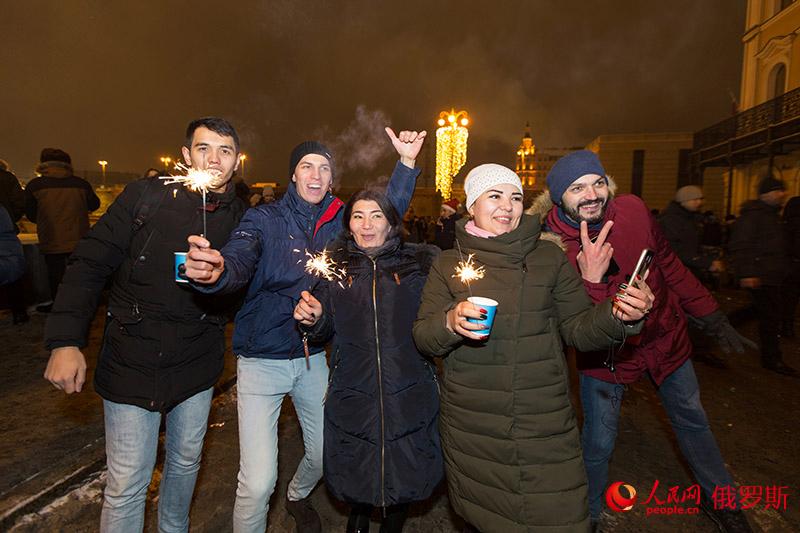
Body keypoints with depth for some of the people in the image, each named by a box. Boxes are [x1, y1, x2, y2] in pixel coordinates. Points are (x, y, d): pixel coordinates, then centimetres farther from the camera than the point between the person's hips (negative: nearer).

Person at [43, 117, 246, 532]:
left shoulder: (239, 218, -1)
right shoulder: (146, 196, -9)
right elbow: (89, 264, -8)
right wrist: (65, 340, -15)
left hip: (196, 366, 3)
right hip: (132, 363, -3)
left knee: (186, 463, 21)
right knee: (127, 485, 6)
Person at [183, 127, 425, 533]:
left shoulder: (337, 221, 1)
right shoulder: (264, 219, -12)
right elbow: (239, 262, -28)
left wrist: (407, 162, -9)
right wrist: (214, 271, -51)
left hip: (313, 356, 5)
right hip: (263, 359, -4)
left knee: (324, 453, 21)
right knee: (258, 482, -6)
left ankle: (298, 497, 54)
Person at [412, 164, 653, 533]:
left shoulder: (549, 257, 2)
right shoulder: (448, 264, 2)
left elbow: (579, 329, 3)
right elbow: (422, 338, -1)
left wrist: (617, 316, -17)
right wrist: (450, 322, -22)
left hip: (545, 424, 0)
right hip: (472, 429, 0)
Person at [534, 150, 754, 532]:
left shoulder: (632, 210, -15)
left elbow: (668, 265, 1)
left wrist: (713, 318, 8)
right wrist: (590, 280, -43)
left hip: (665, 336, 5)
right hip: (606, 353, -4)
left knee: (692, 420, 23)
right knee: (598, 442, 6)